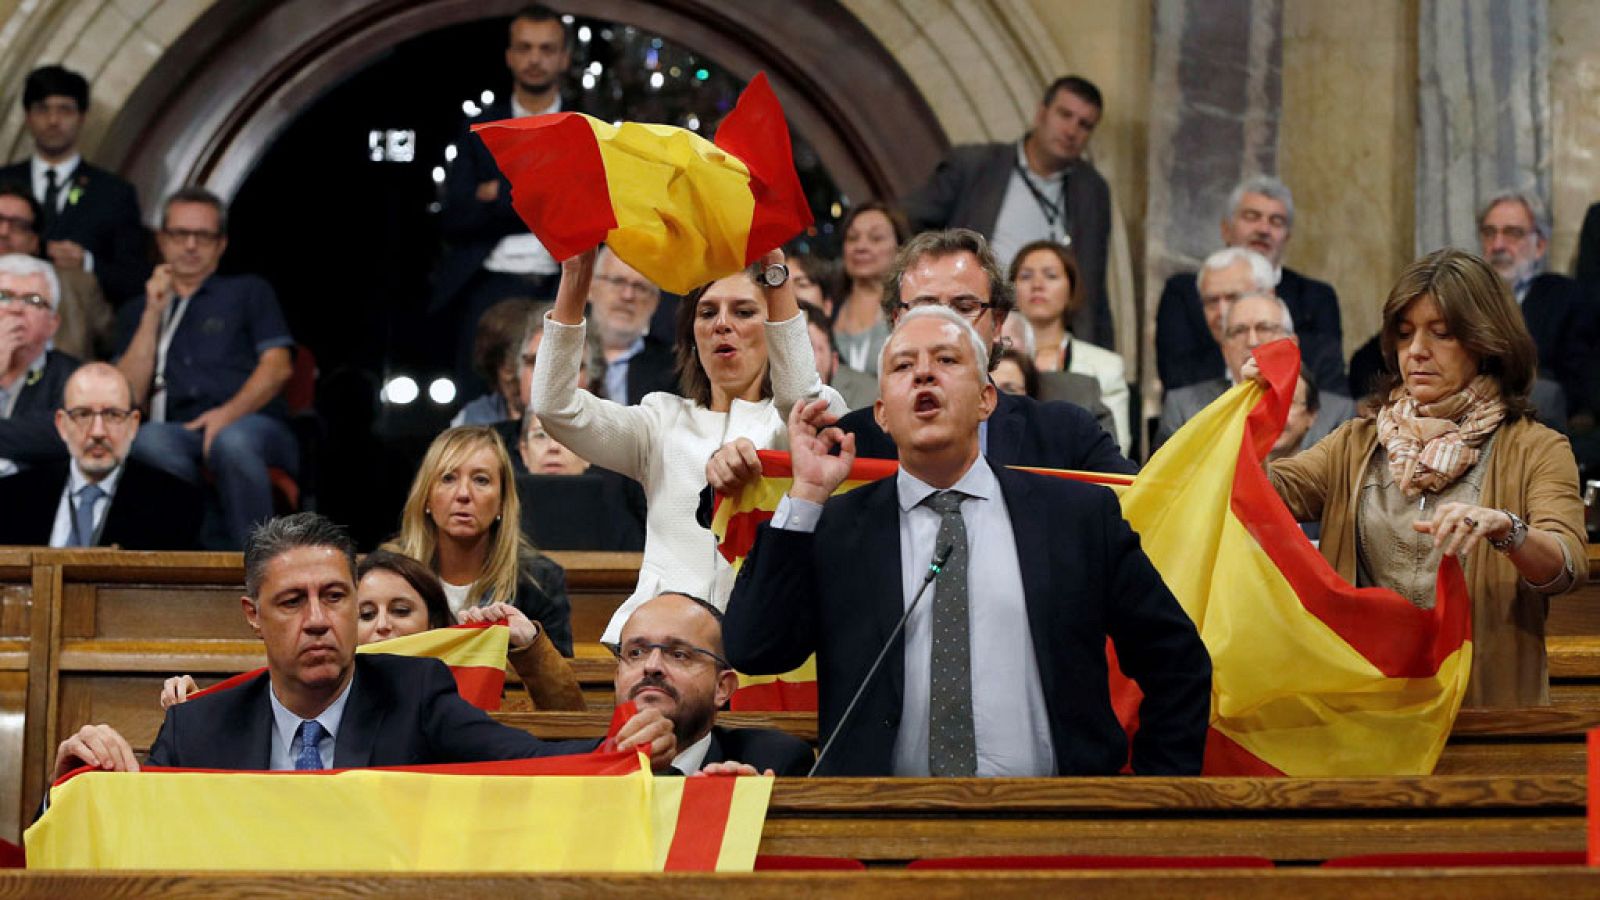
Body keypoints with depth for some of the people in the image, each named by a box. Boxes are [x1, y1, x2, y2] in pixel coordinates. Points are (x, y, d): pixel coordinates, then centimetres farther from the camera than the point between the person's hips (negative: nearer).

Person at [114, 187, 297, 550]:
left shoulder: (249, 292, 22)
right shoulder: (136, 312, 26)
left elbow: (278, 366, 5)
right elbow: (131, 395, 12)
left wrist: (230, 412, -13)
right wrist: (153, 313, 7)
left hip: (252, 427, -1)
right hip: (179, 435, 2)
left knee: (232, 442, -40)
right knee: (148, 440, -36)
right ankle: (220, 552, -37)